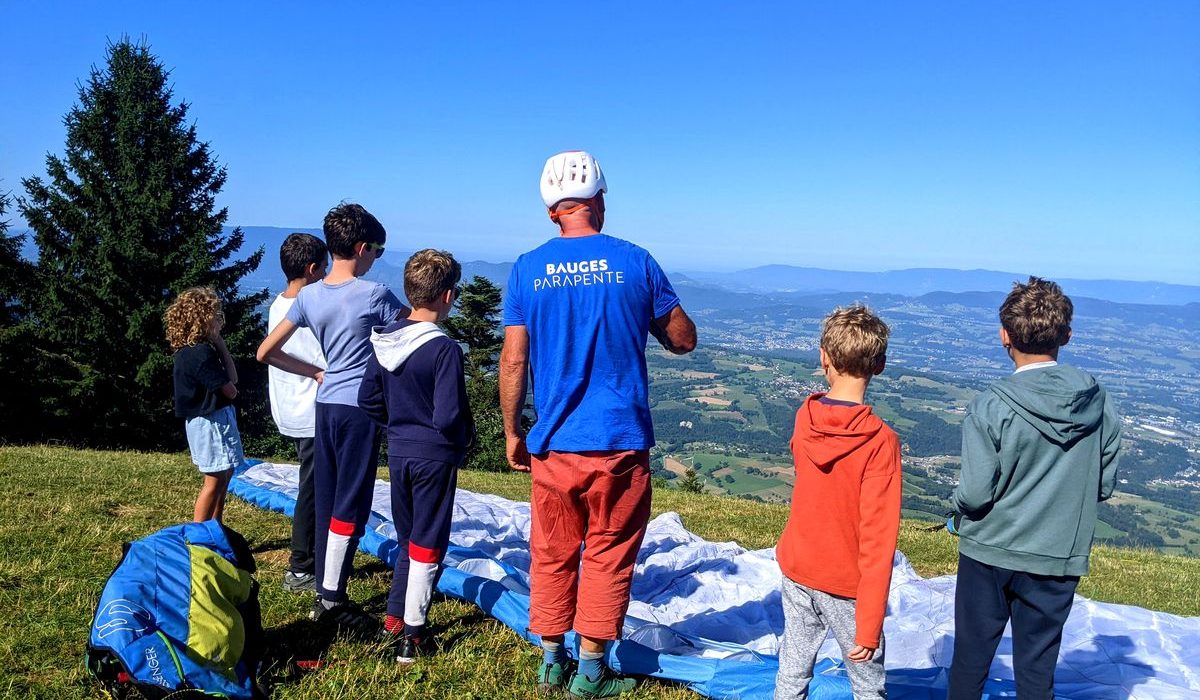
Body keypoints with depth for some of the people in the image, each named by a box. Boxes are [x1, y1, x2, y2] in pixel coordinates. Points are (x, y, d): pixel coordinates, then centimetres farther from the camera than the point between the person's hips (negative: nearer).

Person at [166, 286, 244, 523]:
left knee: (225, 472, 19)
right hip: (211, 420, -10)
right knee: (216, 479, -4)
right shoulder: (202, 353, -21)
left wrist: (220, 343, 5)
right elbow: (230, 391, -18)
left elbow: (232, 377, 9)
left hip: (214, 417, 10)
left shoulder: (189, 350, 10)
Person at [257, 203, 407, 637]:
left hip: (325, 405, 6)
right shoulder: (373, 295, -11)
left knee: (327, 502, 12)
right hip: (360, 407, -6)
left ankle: (325, 594, 21)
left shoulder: (308, 296, 5)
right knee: (350, 506, -1)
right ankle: (331, 599, 3)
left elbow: (265, 353, 9)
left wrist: (317, 373, 14)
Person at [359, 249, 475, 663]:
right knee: (427, 546, 6)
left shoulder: (384, 339, 1)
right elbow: (449, 416, -21)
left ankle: (396, 617, 31)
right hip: (435, 457, -6)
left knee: (406, 539, 22)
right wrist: (464, 441, -2)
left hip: (398, 454, 6)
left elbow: (368, 399, 7)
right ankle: (412, 637, 13)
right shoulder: (444, 348, -20)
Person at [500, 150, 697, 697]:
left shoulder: (527, 269, -1)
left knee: (553, 554, 17)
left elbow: (513, 360, -2)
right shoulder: (634, 263, -4)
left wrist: (512, 433, 7)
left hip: (553, 442, 2)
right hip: (620, 441, -1)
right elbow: (684, 340, 4)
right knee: (608, 554, 12)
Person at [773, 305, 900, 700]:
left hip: (796, 568, 4)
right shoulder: (880, 441, -22)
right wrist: (869, 626, -17)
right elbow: (878, 540, -21)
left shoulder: (804, 417, -7)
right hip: (847, 584, -4)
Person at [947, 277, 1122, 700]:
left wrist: (958, 506, 3)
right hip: (1060, 558, 3)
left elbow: (974, 494, -18)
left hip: (989, 553, -3)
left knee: (970, 658, 16)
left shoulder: (990, 407, -20)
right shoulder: (1099, 403, -6)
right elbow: (1104, 486, 3)